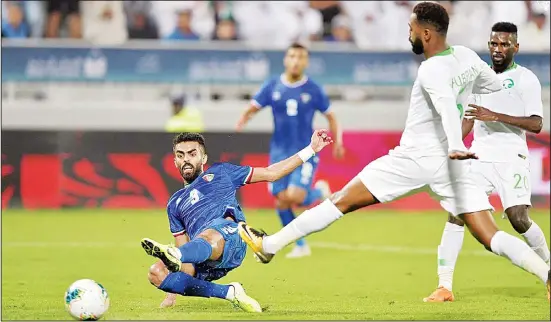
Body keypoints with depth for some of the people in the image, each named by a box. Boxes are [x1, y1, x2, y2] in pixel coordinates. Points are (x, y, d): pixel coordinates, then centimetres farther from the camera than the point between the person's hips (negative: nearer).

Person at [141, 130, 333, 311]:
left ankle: (173, 257, -76)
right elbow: (184, 248, 31)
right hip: (202, 263, 4)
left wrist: (310, 150, 27)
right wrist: (172, 295, 20)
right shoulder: (175, 204, 35)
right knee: (156, 273, -25)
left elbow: (271, 173, 30)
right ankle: (229, 293, -21)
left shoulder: (219, 172, 29)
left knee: (208, 237, -41)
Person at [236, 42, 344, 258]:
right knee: (281, 201, -2)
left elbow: (330, 117, 8)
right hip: (280, 152, 3)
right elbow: (252, 109, 2)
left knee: (295, 197, -20)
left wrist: (337, 142, -4)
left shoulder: (313, 89, -3)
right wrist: (242, 121, -20)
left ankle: (320, 192, 14)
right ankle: (301, 245, 15)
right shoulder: (272, 87, 1)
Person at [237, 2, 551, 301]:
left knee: (342, 201, 2)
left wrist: (456, 147, -51)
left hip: (416, 159, -6)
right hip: (451, 164, 6)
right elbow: (495, 85, 23)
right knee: (490, 237, -1)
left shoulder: (431, 72, -16)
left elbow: (447, 106, -35)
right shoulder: (467, 56, 5)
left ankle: (270, 245, 8)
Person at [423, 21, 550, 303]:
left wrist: (496, 116, -21)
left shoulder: (525, 79, -3)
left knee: (519, 219, -14)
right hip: (479, 159, 5)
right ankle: (444, 287, -6)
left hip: (511, 160, -5)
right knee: (455, 215, -8)